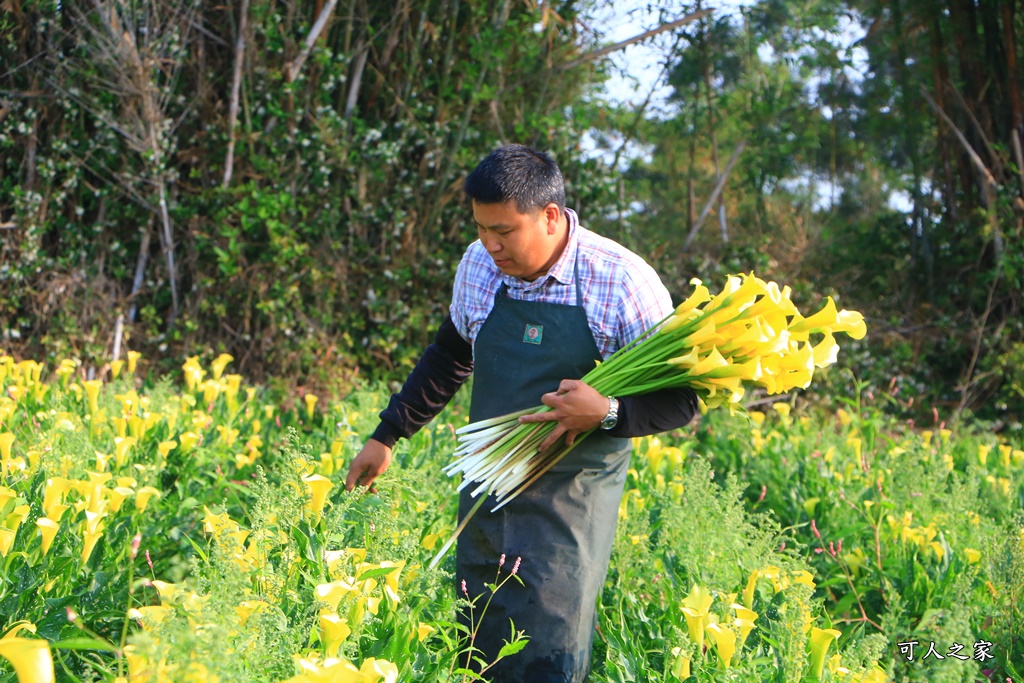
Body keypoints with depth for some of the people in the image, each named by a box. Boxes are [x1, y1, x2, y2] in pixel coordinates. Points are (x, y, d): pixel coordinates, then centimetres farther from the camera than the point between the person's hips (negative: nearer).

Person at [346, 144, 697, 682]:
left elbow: (680, 399, -6)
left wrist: (607, 413, -24)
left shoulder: (625, 283, -13)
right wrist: (386, 436, 23)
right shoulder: (478, 266, 1)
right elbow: (449, 358, 20)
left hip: (572, 502, -4)